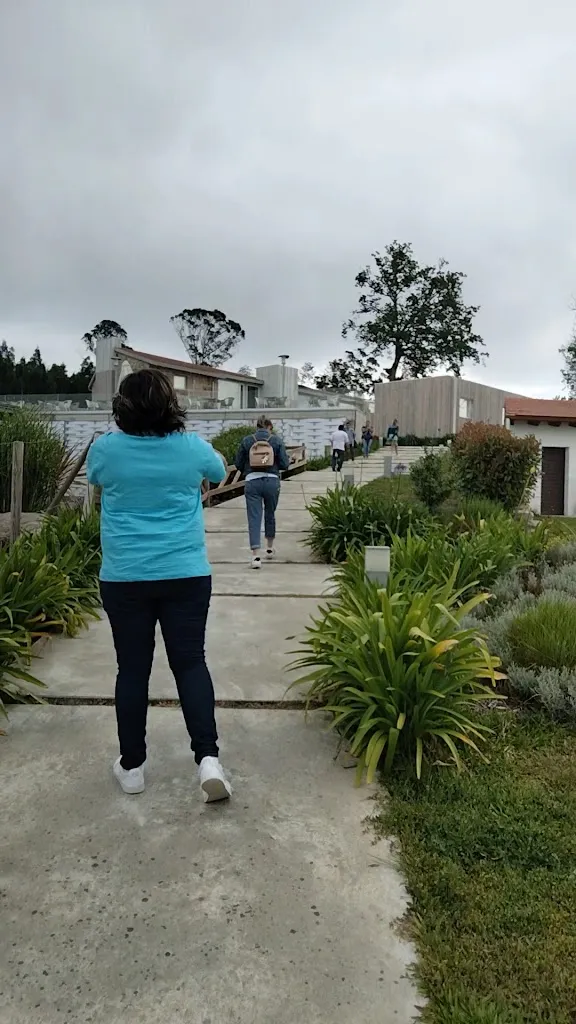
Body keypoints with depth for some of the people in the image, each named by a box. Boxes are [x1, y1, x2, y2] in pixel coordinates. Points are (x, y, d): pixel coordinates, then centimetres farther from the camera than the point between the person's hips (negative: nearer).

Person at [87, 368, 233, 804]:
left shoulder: (106, 448, -4)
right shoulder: (191, 447, -4)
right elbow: (220, 470, 19)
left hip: (124, 579, 0)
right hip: (186, 575, 0)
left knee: (133, 668, 10)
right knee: (191, 662, 7)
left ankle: (132, 765, 21)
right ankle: (208, 758, -2)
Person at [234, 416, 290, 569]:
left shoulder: (247, 440, 3)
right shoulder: (276, 440, 1)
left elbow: (238, 464, 5)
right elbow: (285, 464, -2)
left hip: (252, 482, -1)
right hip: (272, 481, 1)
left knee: (254, 518, -2)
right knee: (270, 515, 20)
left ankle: (256, 556, -12)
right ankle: (270, 548, 35)